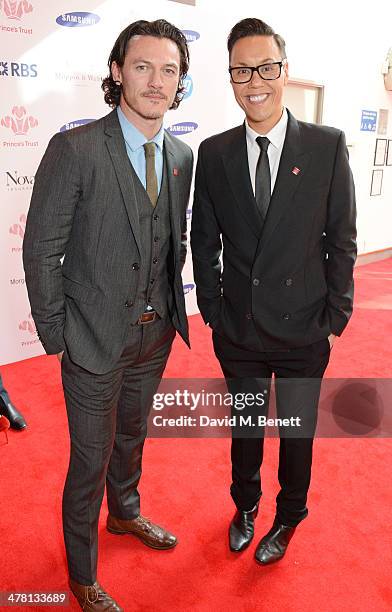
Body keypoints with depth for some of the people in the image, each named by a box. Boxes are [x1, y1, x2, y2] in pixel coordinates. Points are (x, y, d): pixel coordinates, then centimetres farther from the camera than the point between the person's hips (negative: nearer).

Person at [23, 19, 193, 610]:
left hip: (156, 332, 6)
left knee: (132, 434, 26)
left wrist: (172, 307, 8)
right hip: (96, 337, -5)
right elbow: (40, 250, -13)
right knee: (91, 457, 10)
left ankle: (126, 513, 55)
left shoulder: (182, 156, 3)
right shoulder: (76, 148, -16)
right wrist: (55, 333, -10)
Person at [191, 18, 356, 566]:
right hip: (238, 331, 2)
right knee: (244, 426, 20)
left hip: (302, 331, -1)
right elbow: (204, 241, 3)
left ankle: (288, 519, 44)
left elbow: (341, 239, -4)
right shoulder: (213, 153, -2)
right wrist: (213, 311, 0)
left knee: (297, 433, 16)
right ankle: (245, 506, 48)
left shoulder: (328, 145, -7)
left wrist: (334, 318, -5)